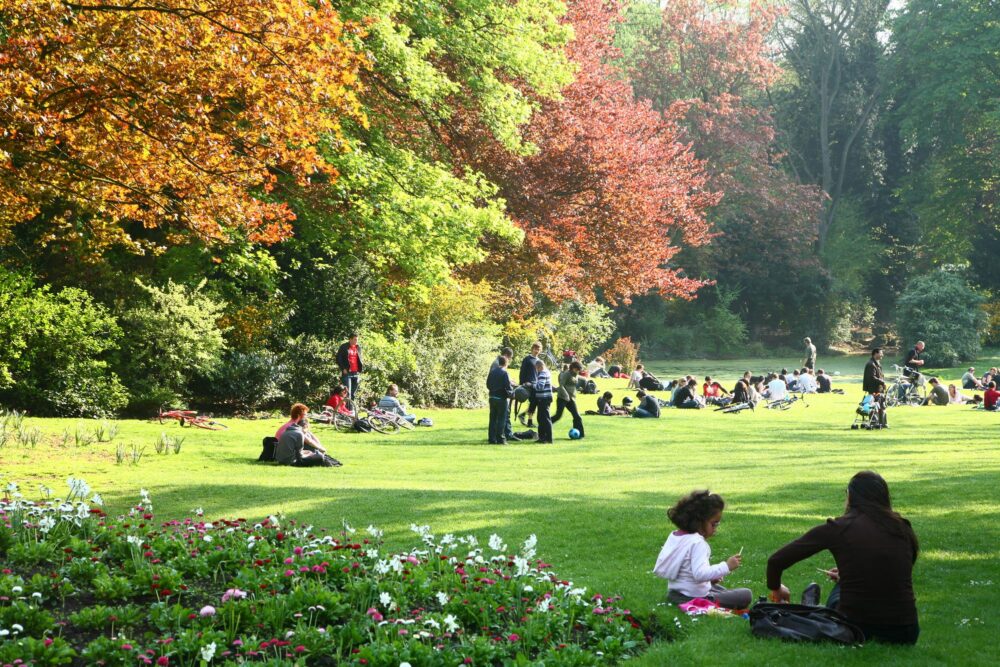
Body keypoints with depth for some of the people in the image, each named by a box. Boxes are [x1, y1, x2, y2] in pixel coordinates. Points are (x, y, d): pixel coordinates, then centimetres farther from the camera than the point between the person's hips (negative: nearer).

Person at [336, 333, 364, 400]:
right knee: (347, 392, -9)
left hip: (356, 373, 5)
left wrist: (361, 369, 7)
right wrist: (343, 368, -10)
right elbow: (338, 359, -2)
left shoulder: (358, 348, 14)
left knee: (354, 391, 7)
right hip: (347, 372, -5)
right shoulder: (344, 347, -1)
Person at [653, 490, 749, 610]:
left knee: (718, 588, 37)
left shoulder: (674, 536, 7)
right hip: (695, 598, -9)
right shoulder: (698, 543, -22)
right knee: (746, 595, -6)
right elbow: (700, 574, -35)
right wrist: (726, 566, -29)